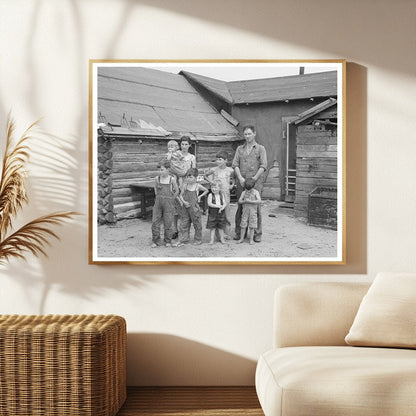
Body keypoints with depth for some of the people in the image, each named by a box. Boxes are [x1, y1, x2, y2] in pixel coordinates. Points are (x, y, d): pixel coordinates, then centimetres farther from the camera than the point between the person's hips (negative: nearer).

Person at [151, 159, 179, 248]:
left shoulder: (172, 179, -9)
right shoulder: (157, 178, -2)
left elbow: (177, 191, 4)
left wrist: (171, 200, 8)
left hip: (168, 204, -2)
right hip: (158, 203, 2)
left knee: (168, 223, 4)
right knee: (155, 222, 0)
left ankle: (168, 241, 18)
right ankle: (156, 241, 11)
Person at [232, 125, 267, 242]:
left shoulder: (260, 149, 7)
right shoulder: (239, 149, 16)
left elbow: (263, 166, -2)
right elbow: (235, 164, 8)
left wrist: (253, 179, -11)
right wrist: (240, 178, -8)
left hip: (255, 182, -3)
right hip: (241, 183, 3)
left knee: (256, 207, -4)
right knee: (240, 207, 4)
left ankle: (257, 233, 3)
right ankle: (238, 232, 11)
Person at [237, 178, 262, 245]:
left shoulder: (256, 192, -6)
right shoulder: (244, 192, 2)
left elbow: (259, 201, -18)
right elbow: (239, 201, 0)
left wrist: (250, 201, -25)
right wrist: (244, 201, -20)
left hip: (253, 211, -2)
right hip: (245, 211, 2)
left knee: (252, 226, 1)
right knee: (243, 225, 4)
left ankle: (251, 239, 9)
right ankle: (241, 238, 14)